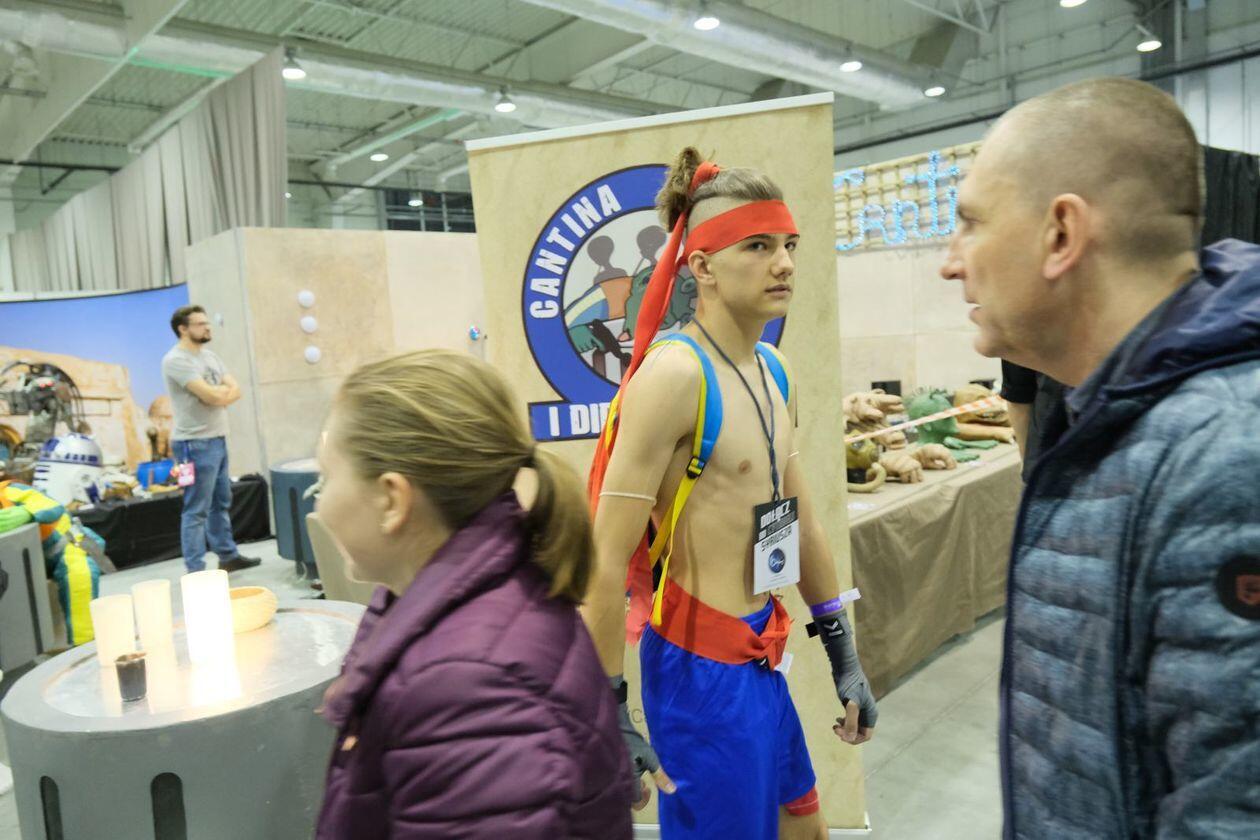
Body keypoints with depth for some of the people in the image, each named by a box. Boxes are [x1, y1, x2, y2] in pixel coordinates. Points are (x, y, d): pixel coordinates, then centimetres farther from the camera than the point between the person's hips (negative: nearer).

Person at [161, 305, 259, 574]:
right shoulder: (176, 360, -13)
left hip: (218, 440, 9)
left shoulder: (210, 356, 14)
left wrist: (219, 394, -11)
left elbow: (235, 390, 7)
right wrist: (222, 392, -1)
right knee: (197, 510, -4)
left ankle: (229, 556, 28)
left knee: (222, 502, 17)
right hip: (195, 443, -9)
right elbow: (212, 396, -21)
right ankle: (195, 570, 2)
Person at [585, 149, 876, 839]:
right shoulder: (672, 374, -21)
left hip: (760, 652, 8)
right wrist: (609, 716, -16)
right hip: (700, 663, -8)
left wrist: (844, 657, 17)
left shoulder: (774, 370, 5)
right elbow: (605, 562, -21)